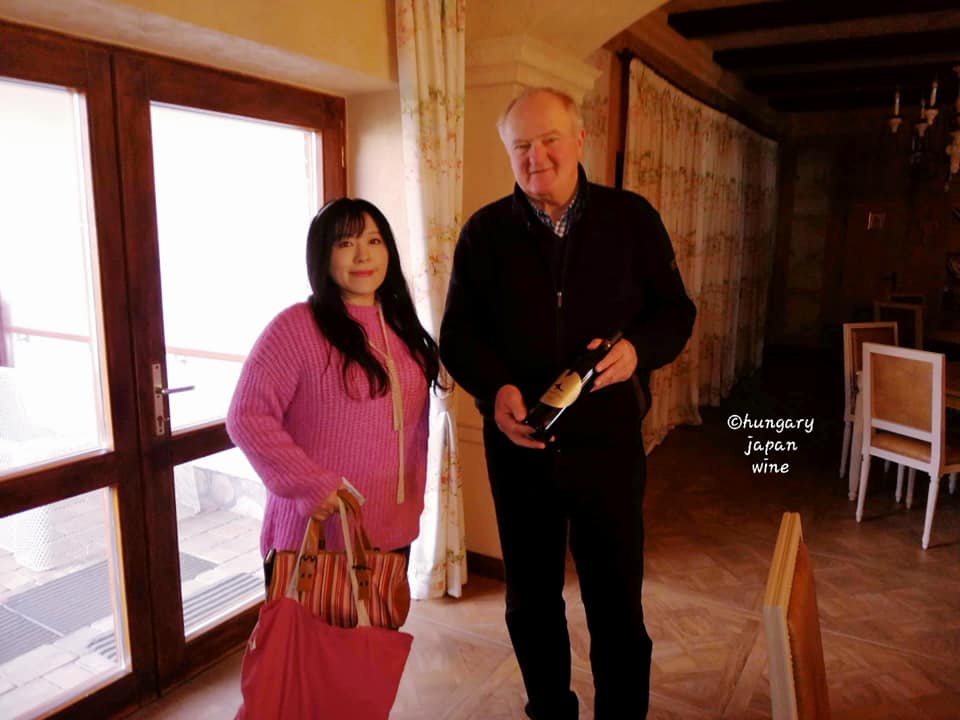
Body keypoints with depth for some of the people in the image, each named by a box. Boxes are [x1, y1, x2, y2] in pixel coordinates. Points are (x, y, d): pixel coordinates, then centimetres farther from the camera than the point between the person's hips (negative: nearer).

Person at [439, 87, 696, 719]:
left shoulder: (633, 218, 1)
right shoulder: (485, 232, 1)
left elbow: (676, 311, 5)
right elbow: (457, 334, 2)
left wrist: (638, 349, -17)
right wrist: (495, 389, -17)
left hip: (609, 443, -1)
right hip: (518, 447, 2)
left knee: (617, 606, 11)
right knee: (531, 602, 17)